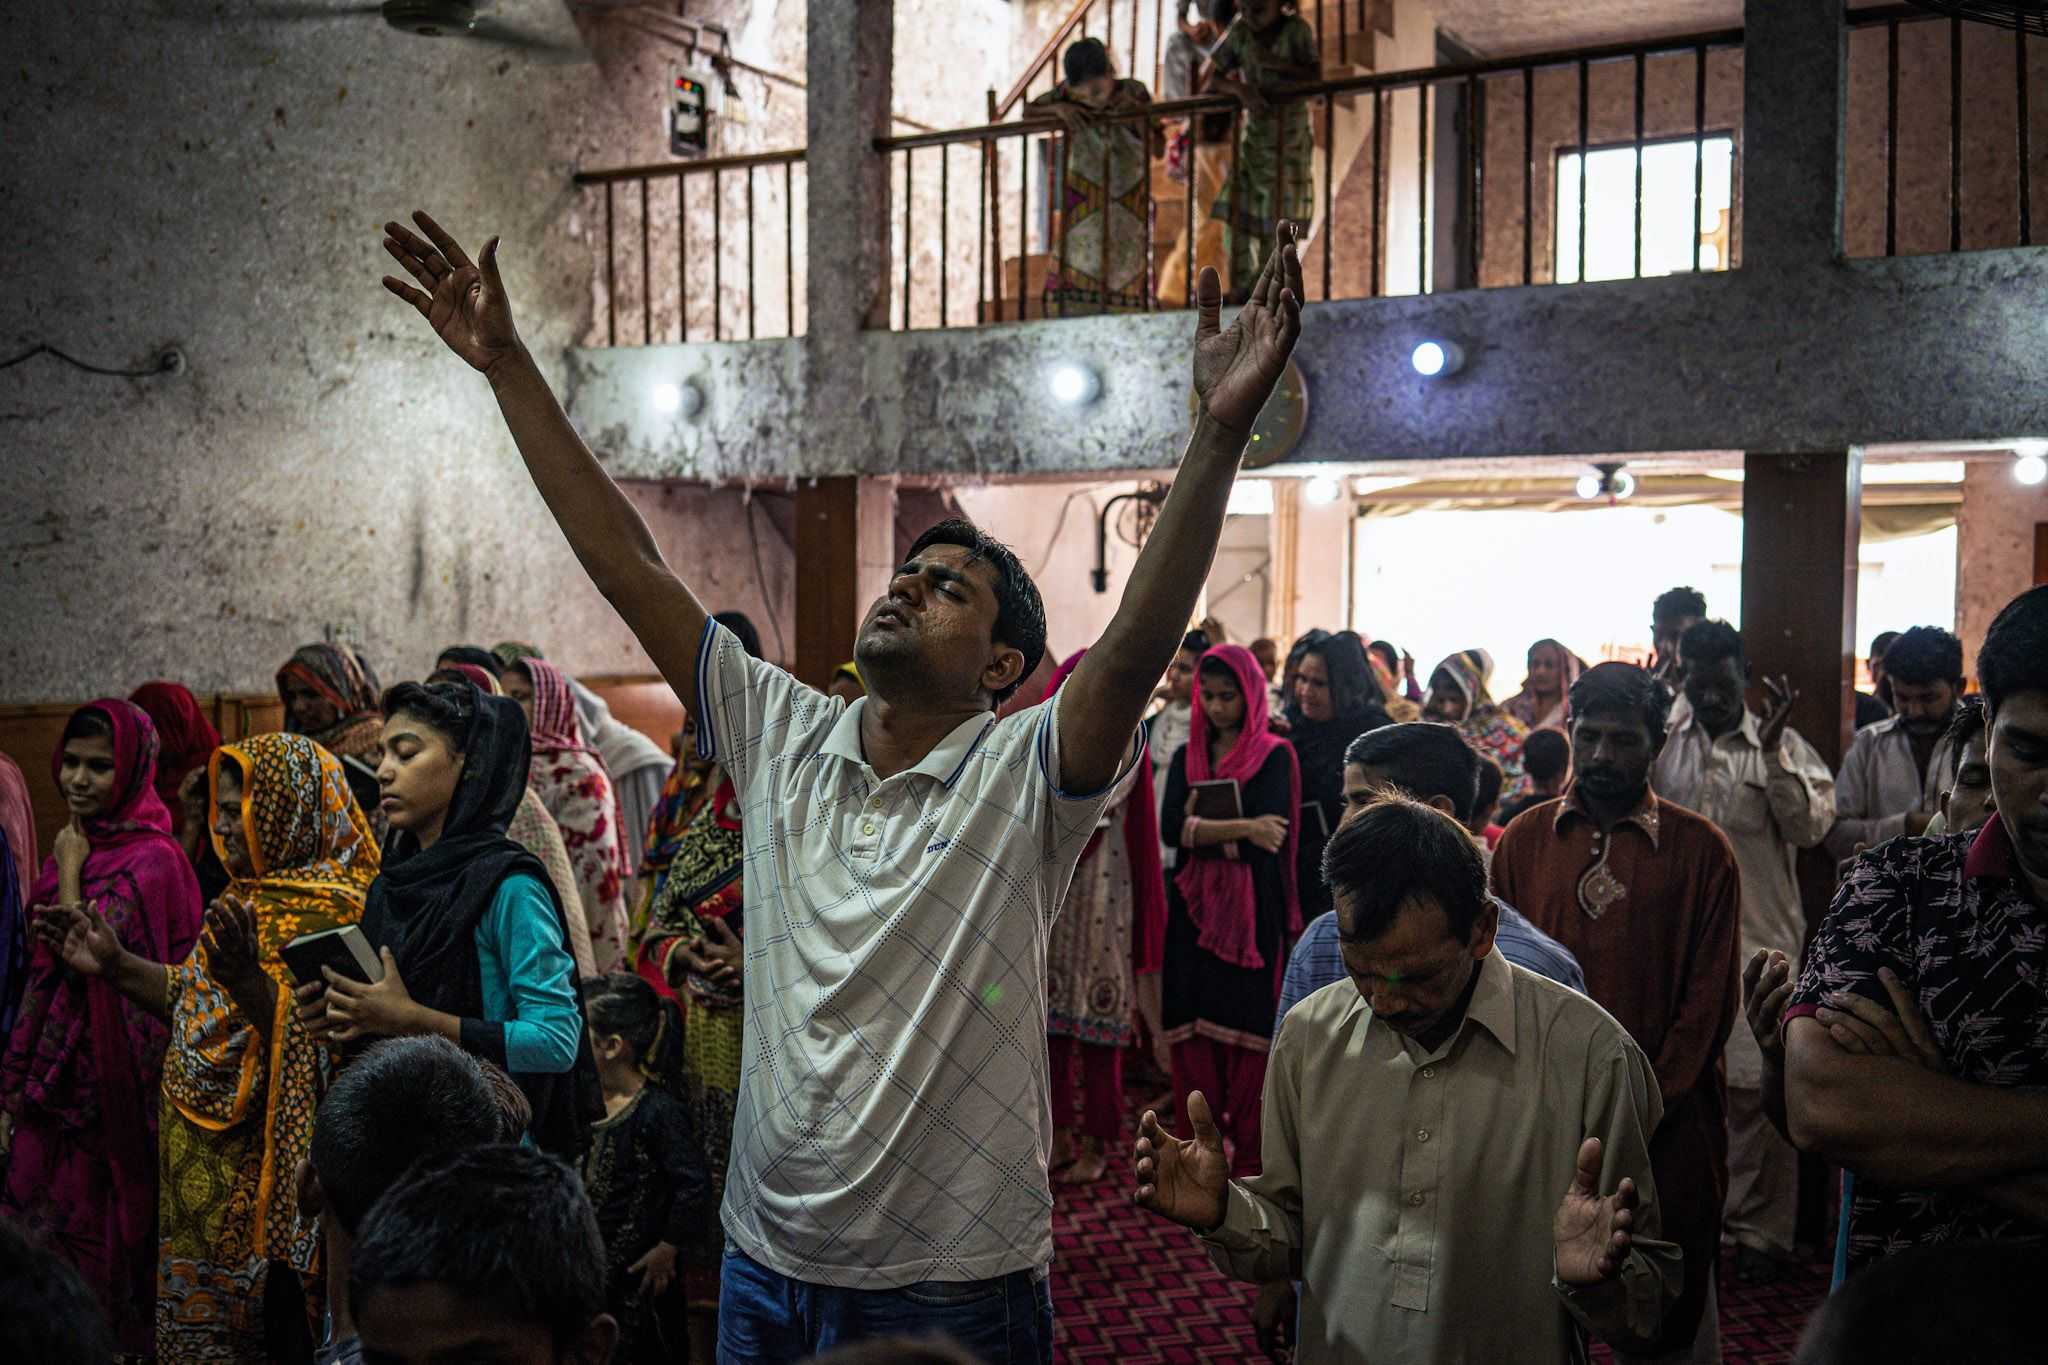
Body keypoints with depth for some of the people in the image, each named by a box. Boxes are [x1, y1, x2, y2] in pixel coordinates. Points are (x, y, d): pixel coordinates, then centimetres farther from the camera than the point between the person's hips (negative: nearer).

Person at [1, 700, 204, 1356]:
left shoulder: (150, 858, -14)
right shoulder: (79, 842, 11)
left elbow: (86, 952, -21)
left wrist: (70, 868, -11)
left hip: (102, 1075, -8)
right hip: (54, 1071, 8)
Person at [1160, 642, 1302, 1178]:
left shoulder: (1275, 756, 1)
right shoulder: (1187, 757, 12)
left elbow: (1268, 836, -13)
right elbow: (1171, 828, -5)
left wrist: (1201, 829, -8)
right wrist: (1240, 828, -15)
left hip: (1252, 909, -4)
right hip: (1194, 908, 4)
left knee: (1247, 1029, -4)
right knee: (1193, 1024, 1)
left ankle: (1249, 1159, 4)